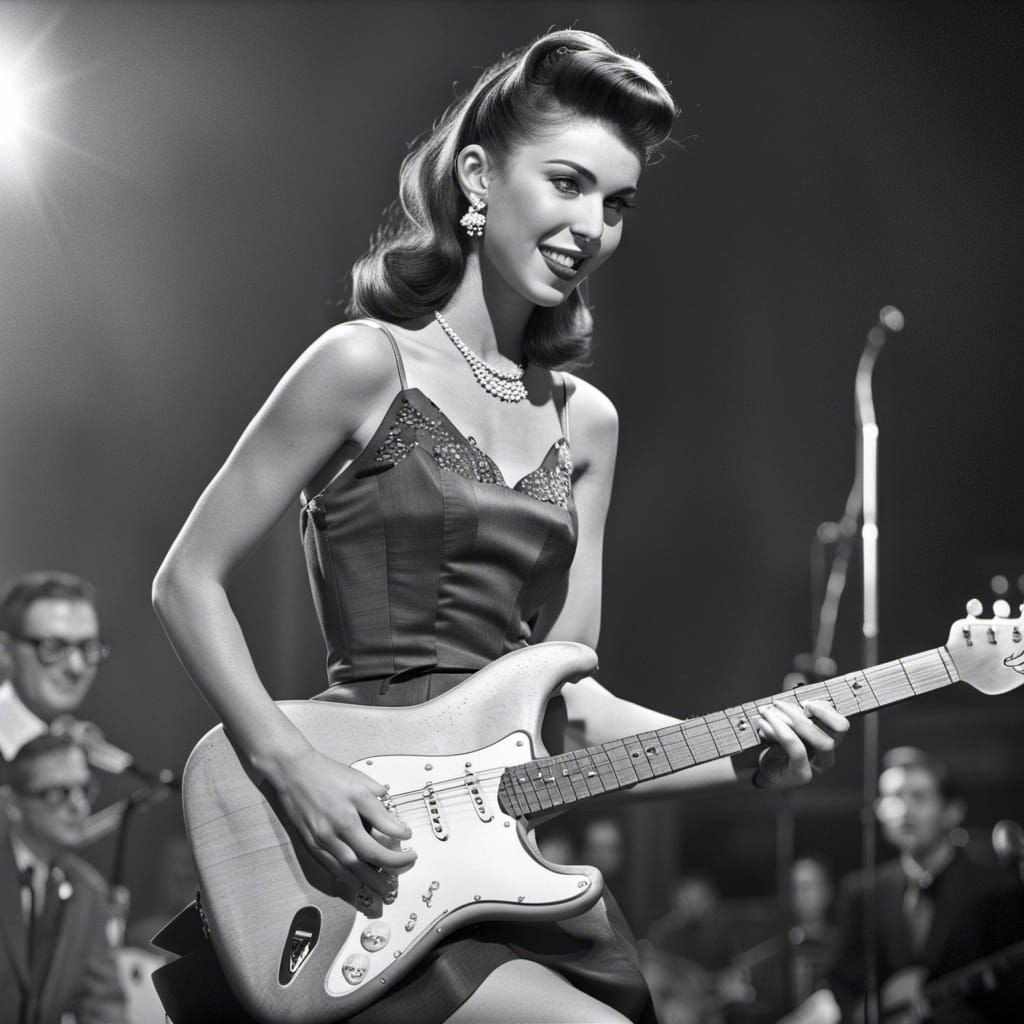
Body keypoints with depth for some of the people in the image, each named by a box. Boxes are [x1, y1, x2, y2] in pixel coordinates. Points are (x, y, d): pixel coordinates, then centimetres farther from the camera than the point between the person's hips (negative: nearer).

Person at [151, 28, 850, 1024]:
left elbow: (568, 698, 10)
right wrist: (293, 768, -14)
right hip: (378, 867, -6)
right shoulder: (369, 365, -6)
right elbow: (187, 579, -4)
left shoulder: (583, 422, 11)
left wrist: (746, 754, -5)